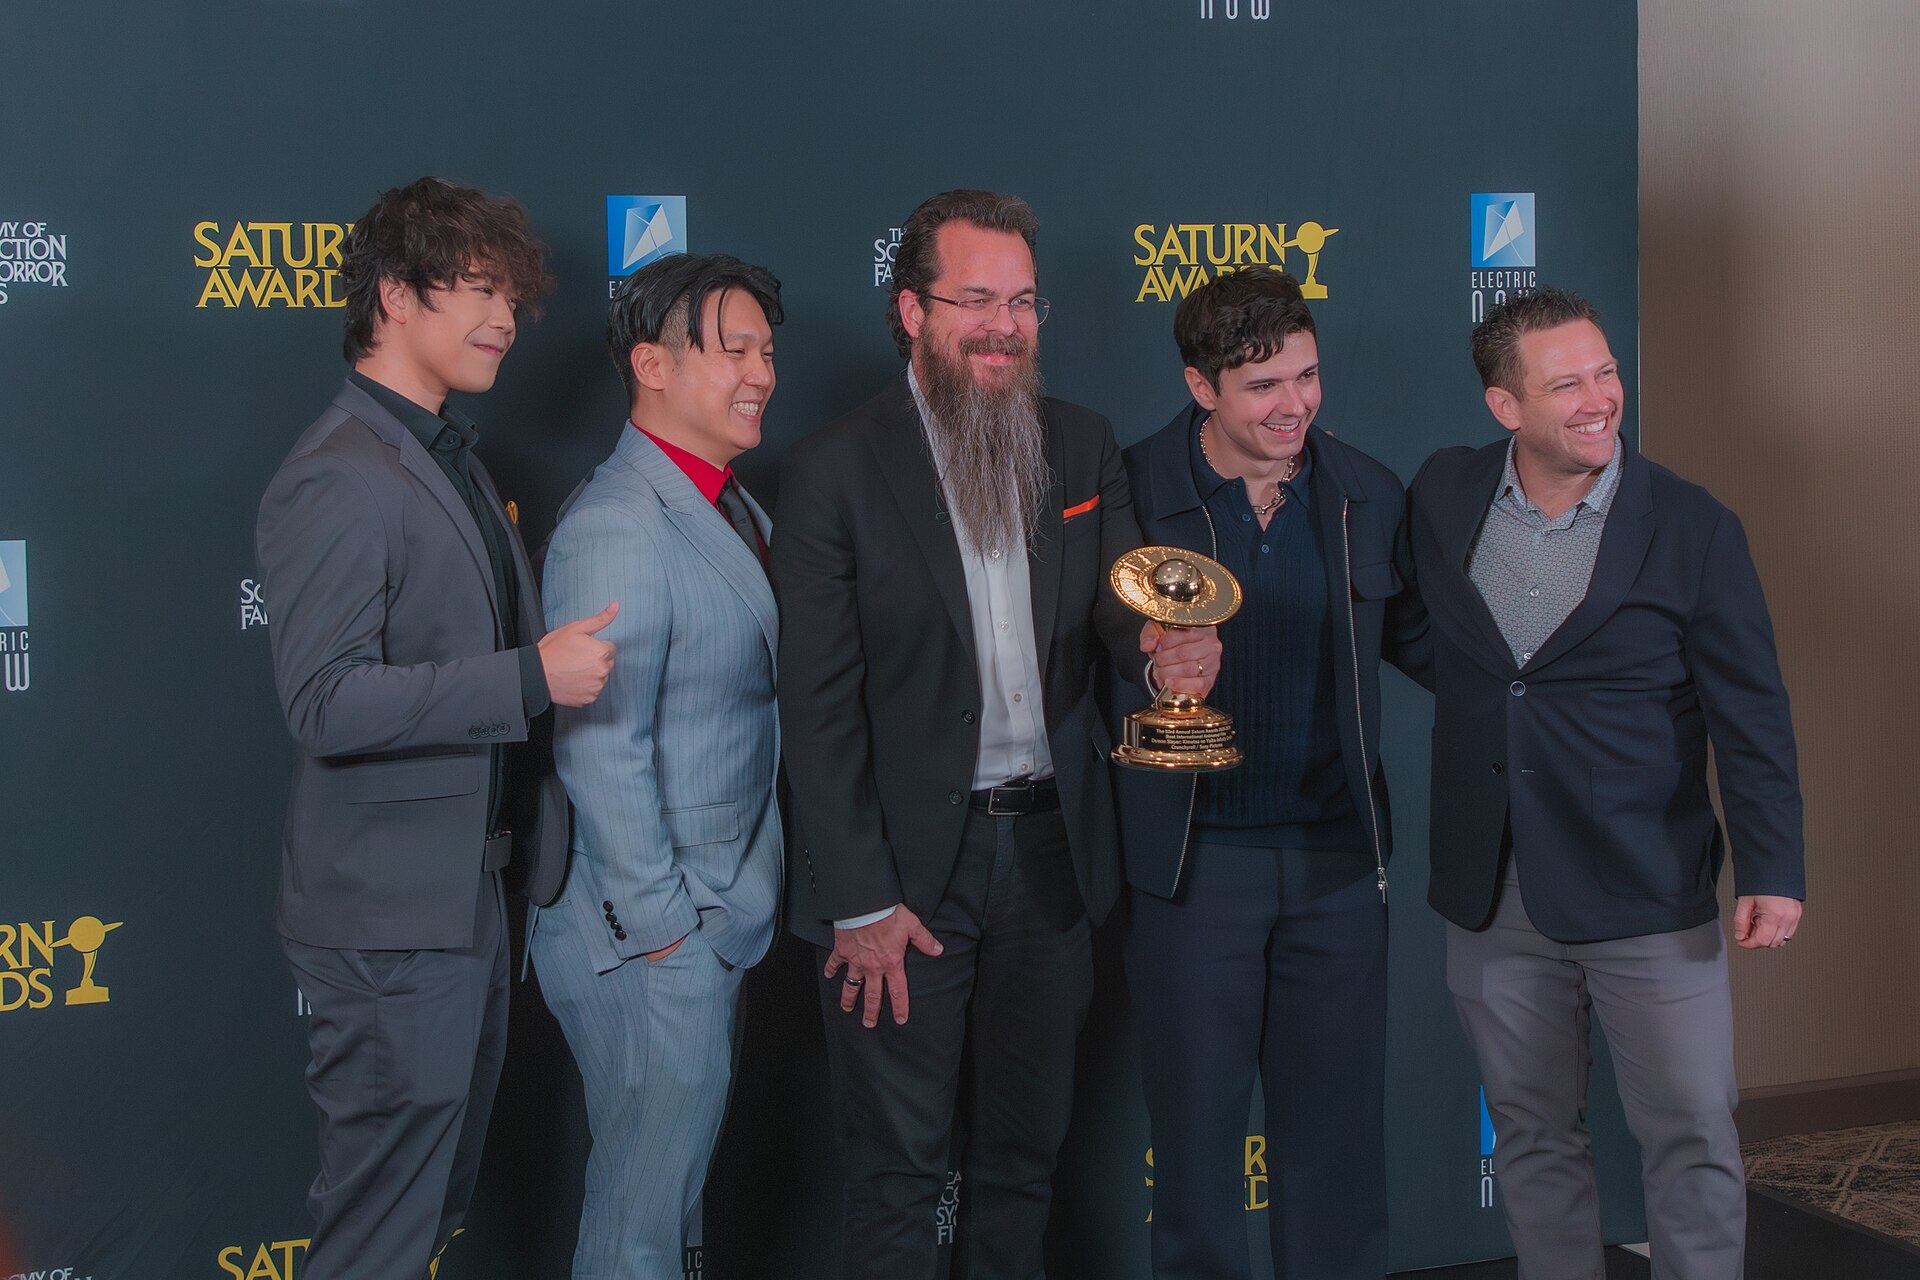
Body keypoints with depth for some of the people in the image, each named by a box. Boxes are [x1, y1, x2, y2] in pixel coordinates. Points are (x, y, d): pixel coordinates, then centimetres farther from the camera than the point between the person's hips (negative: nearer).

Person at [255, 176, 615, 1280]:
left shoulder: (451, 458, 15)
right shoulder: (339, 481, -17)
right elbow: (325, 703, -25)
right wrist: (532, 677, -27)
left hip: (469, 890, 10)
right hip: (390, 913, -10)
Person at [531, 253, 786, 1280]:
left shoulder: (730, 508, 10)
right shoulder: (615, 528, -21)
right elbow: (601, 752, -23)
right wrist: (663, 924, -17)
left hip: (710, 924, 9)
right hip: (648, 940, -9)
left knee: (670, 1186, 21)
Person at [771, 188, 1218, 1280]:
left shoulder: (1083, 446, 6)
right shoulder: (838, 470, -8)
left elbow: (1124, 606, 5)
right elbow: (819, 703, -9)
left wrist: (1169, 645, -22)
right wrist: (862, 902, -13)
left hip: (1051, 851, 4)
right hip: (908, 864, -4)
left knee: (1028, 1147, 17)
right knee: (899, 1161, 6)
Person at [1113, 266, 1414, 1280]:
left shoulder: (1369, 496, 4)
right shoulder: (1131, 496, -8)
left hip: (1338, 855, 3)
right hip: (1192, 863, -3)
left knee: (1337, 1121, 11)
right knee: (1195, 1122, 8)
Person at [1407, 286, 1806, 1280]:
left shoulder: (1692, 529, -6)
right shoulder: (1442, 496, 2)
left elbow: (1750, 714, -4)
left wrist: (1771, 872, -7)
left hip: (1648, 902, -3)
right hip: (1494, 901, 3)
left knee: (1693, 1142, 2)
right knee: (1533, 1138, 13)